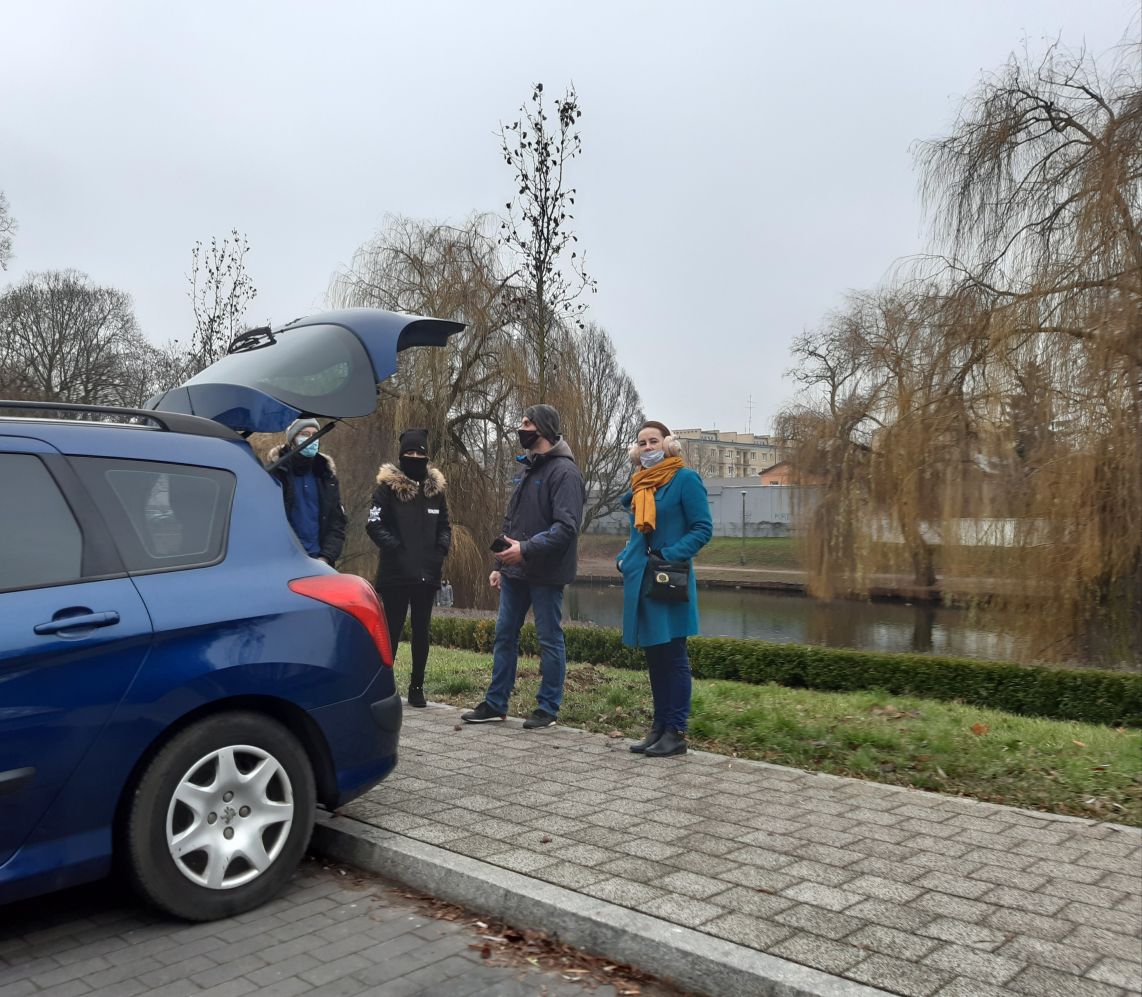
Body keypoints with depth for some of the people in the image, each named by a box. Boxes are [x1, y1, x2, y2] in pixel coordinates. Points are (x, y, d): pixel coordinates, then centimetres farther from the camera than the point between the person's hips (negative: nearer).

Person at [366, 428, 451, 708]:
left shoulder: (435, 487, 10)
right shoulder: (387, 485, -3)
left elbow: (444, 526, 17)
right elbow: (374, 524, -8)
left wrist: (441, 549, 0)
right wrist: (395, 548, -18)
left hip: (427, 574, 4)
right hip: (396, 573, -4)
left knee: (421, 631, 8)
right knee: (392, 630, 0)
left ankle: (417, 687, 18)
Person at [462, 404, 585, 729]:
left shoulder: (564, 471, -12)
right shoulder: (528, 469, 16)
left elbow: (566, 526, -22)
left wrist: (527, 549, -28)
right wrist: (500, 565, 17)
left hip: (545, 574, -9)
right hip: (515, 572, 9)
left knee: (550, 639, 3)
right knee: (504, 636, 11)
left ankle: (548, 708, 14)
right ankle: (495, 704, 21)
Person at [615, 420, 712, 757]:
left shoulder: (685, 479, -6)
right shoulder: (638, 484, 14)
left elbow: (703, 529, -10)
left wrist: (669, 555, -19)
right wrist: (624, 558, 6)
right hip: (640, 581, 7)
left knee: (672, 656, -2)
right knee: (653, 656, 11)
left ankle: (676, 732, 5)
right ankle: (659, 726, 20)